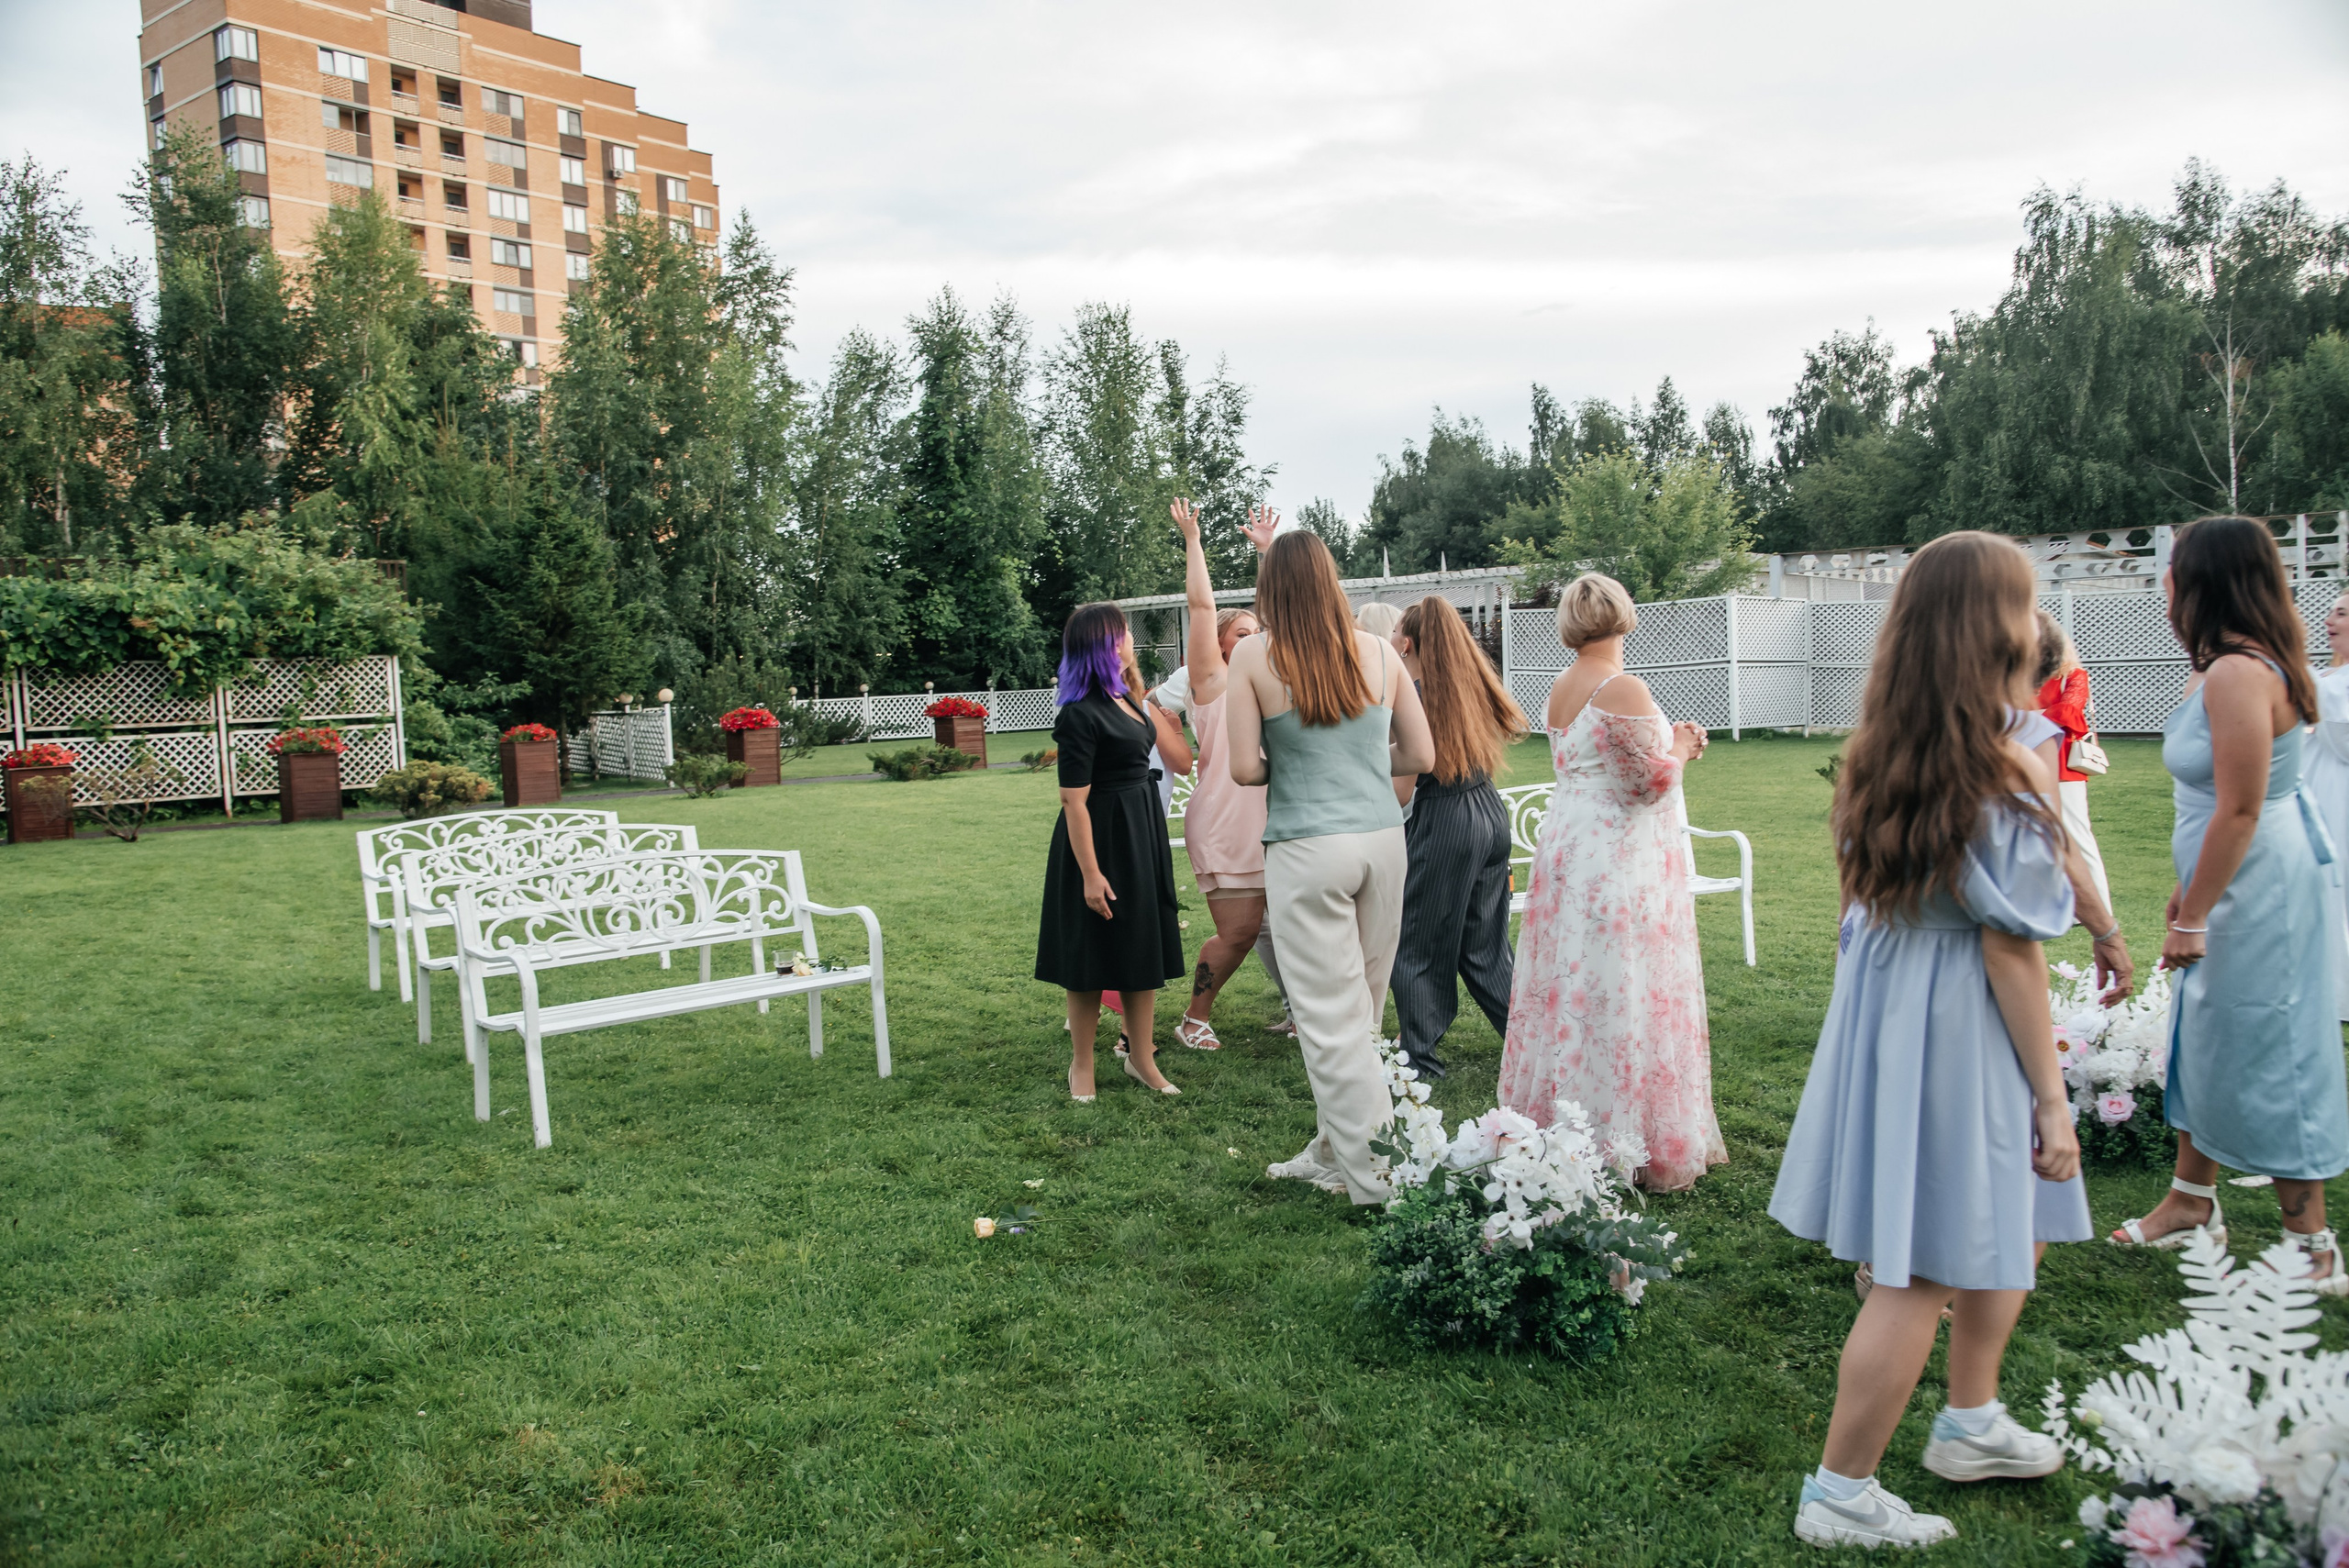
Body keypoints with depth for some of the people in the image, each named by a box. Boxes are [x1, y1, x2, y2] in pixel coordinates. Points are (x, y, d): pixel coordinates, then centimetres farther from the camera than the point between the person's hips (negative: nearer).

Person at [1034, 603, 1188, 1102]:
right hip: (1101, 836, -9)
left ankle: (1141, 1057, 25)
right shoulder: (1080, 714, -20)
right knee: (1094, 952, 2)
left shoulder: (1121, 697, 8)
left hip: (1142, 832, 9)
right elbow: (1073, 801, -22)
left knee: (1144, 947, 13)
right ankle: (1081, 1064, 17)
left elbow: (1143, 724, 34)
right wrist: (1090, 874, -24)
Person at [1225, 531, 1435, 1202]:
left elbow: (1243, 768, -8)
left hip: (1308, 850, -4)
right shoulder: (1378, 651, 4)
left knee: (1332, 1018, 4)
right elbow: (1421, 755, 7)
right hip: (1383, 839, 5)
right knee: (1361, 1012, 16)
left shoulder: (1253, 656, -5)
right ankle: (1332, 1152, 29)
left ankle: (1376, 1176, 6)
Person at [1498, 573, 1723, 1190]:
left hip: (1568, 846, 8)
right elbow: (1647, 782, -18)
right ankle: (1624, 1142, 5)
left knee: (1571, 988, 13)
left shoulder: (1561, 688, 8)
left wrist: (1671, 744, 15)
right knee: (1619, 993, -2)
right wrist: (1679, 748, 1)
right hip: (1620, 861, -8)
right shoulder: (1624, 690, -17)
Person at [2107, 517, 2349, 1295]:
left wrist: (2195, 917, -18)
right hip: (2235, 881, 10)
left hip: (2265, 888, -10)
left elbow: (2239, 812, -23)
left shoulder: (2241, 675, -22)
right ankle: (2192, 1201, 32)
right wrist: (2188, 888, 19)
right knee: (2204, 1039, 18)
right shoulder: (2217, 669, 9)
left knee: (2267, 1058, -1)